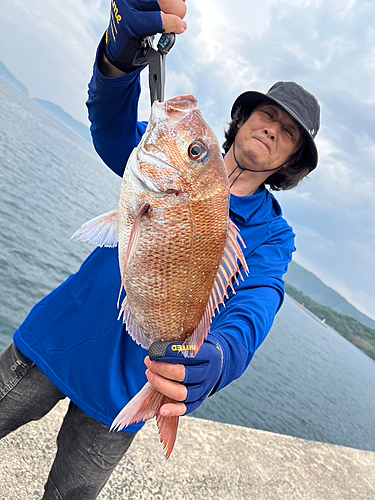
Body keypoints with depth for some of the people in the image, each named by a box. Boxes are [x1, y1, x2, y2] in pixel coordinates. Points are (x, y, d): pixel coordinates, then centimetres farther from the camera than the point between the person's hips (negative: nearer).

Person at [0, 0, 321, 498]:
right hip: (55, 340, 1)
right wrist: (122, 52, -42)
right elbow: (113, 129, -20)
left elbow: (252, 308, -23)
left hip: (118, 392, 0)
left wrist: (217, 359, -46)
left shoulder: (271, 236, -6)